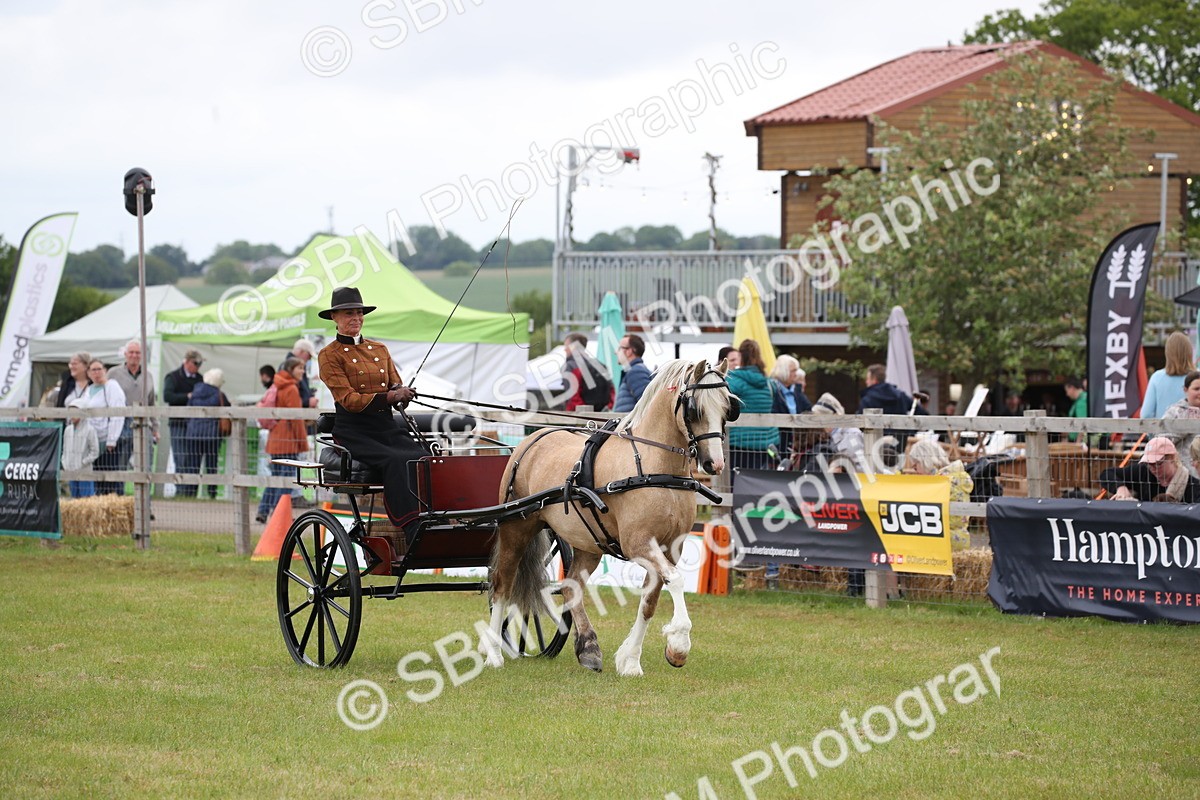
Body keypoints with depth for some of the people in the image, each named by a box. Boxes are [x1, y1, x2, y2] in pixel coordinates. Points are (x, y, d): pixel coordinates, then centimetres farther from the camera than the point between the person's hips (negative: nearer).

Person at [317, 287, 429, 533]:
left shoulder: (379, 350, 20)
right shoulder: (330, 355, 2)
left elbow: (396, 387, 16)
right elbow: (349, 400, -9)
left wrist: (401, 393, -10)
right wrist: (388, 397, -22)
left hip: (387, 425, 5)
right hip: (354, 430, -5)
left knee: (424, 458, -26)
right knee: (395, 460, -33)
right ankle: (411, 530, -39)